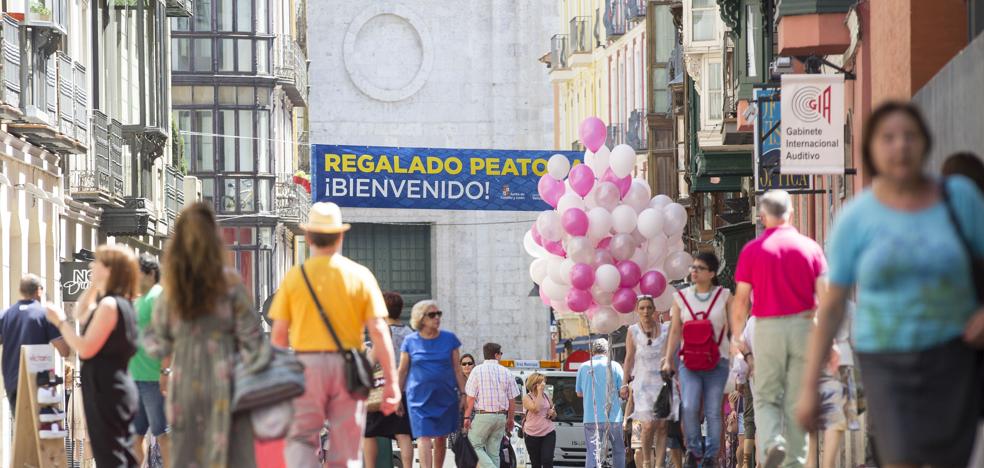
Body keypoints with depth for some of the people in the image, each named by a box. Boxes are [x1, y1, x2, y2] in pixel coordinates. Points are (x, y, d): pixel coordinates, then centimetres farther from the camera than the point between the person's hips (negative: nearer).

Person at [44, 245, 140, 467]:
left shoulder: (109, 304, -16)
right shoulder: (122, 303, 14)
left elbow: (86, 349, -19)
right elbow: (82, 314, 31)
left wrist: (61, 321, -10)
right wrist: (94, 285, 20)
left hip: (106, 391, -10)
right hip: (117, 388, 10)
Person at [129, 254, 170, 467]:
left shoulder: (158, 297, -9)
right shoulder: (137, 301, 19)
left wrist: (165, 371, -23)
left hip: (153, 379, -9)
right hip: (135, 377, 9)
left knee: (162, 434, -5)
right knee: (134, 436, 10)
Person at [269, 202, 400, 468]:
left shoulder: (295, 277, 0)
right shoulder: (360, 275, 1)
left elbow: (279, 334, -1)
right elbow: (378, 331, -4)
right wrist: (391, 381, -1)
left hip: (306, 365, -1)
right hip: (348, 368, 1)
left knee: (300, 440, 4)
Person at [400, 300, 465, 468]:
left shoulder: (449, 339, 5)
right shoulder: (410, 341, 1)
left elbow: (457, 368, 8)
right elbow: (402, 371, 6)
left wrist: (463, 393, 3)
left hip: (446, 396, 2)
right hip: (419, 397, -2)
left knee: (441, 438, 8)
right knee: (424, 438, -12)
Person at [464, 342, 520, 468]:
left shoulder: (477, 371, -5)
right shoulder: (506, 372, 5)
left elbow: (471, 397, -8)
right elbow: (512, 399, 8)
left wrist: (467, 417, -3)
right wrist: (510, 419, 19)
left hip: (482, 415, -4)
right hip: (501, 417, 4)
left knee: (475, 446, 0)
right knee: (494, 452, 8)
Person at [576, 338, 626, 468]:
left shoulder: (584, 367, 5)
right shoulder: (614, 366, -2)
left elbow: (579, 393, 14)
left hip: (591, 418, 1)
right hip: (613, 417, -1)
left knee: (593, 453, -5)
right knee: (618, 451, 15)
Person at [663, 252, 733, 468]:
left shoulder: (724, 296, 4)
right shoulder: (682, 297, 8)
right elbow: (675, 330, 8)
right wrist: (668, 358, 4)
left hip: (717, 361, -1)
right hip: (690, 362, 1)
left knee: (713, 411, -1)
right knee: (689, 408, -14)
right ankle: (693, 450, 4)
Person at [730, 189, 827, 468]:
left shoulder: (752, 250, -2)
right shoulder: (809, 247, 2)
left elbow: (741, 299, -1)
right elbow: (825, 296, -1)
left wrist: (736, 335, 10)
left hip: (768, 329, -1)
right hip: (804, 327, 1)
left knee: (765, 397, 7)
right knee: (797, 401, 8)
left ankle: (771, 442, -20)